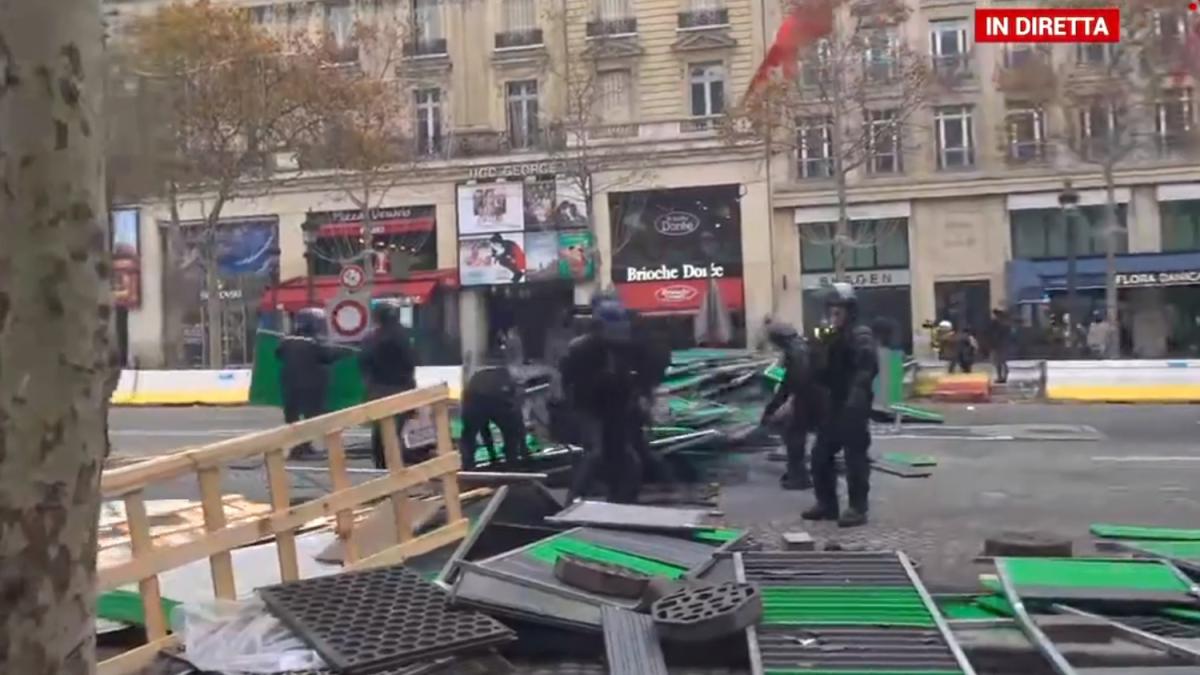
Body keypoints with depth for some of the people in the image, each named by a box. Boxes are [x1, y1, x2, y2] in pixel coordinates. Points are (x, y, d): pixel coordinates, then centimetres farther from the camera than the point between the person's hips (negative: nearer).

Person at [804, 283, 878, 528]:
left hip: (854, 406, -9)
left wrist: (857, 393, -37)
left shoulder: (861, 336, -10)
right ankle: (826, 503, 20)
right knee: (821, 455, 10)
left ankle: (857, 508, 3)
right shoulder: (832, 338, 16)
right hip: (835, 404, 9)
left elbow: (868, 368, -25)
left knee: (855, 457, -5)